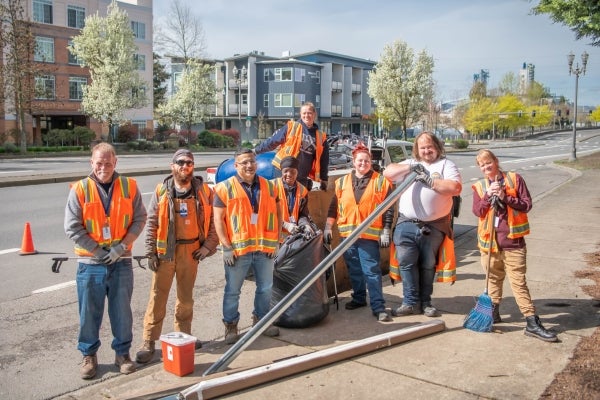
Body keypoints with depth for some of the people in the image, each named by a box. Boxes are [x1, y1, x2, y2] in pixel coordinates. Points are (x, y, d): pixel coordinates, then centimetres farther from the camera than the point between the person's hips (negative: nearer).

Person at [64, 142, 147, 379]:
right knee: (89, 312, 8)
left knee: (122, 310, 9)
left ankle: (122, 353, 25)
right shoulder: (80, 189, -4)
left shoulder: (129, 187, 0)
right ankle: (89, 355, 26)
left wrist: (121, 246, -11)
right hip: (90, 263, -1)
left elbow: (139, 219, 0)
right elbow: (72, 228, -6)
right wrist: (97, 251, -11)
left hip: (121, 261, 1)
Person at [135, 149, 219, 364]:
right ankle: (148, 342, 10)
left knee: (186, 297, 14)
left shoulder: (203, 191, 2)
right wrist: (151, 252, -5)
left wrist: (208, 245, -3)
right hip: (165, 251, -1)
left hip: (191, 251, 2)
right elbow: (151, 223, -1)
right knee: (158, 297, 1)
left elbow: (213, 220, 5)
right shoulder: (161, 191, -1)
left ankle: (184, 337, 29)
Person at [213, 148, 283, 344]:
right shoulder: (225, 188, -4)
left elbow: (277, 214, 13)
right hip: (237, 250, -3)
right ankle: (230, 326, 22)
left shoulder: (268, 186, 8)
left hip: (265, 248, 4)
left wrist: (276, 241, 4)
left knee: (265, 288, 15)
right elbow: (218, 219, -6)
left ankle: (261, 320, 35)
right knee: (232, 290, 6)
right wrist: (227, 247, -11)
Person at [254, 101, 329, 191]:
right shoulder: (291, 127, -3)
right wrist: (256, 150, 2)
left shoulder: (321, 137, 6)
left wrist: (324, 180, 10)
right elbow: (272, 141, 1)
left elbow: (324, 161, 10)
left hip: (302, 180, 4)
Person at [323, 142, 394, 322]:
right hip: (347, 233, 4)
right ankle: (359, 298, 31)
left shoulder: (381, 182, 0)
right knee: (354, 270, 14)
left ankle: (378, 307, -3)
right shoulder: (342, 182, 10)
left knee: (372, 271, -6)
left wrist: (385, 231, -6)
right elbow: (334, 207, 13)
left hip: (370, 235, -4)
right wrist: (328, 227, 7)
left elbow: (388, 209, -1)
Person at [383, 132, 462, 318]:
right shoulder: (410, 164, 17)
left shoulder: (446, 165, 7)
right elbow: (387, 172, 5)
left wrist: (430, 181, -15)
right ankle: (410, 302, 8)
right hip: (406, 225, 2)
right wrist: (409, 167, -7)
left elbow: (455, 187, -9)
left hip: (434, 227, -2)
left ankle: (425, 302, 19)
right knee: (406, 263, -1)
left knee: (428, 265, 7)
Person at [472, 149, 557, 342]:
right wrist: (488, 195, -16)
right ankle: (494, 313, 31)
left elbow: (527, 204, -5)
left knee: (519, 282, -3)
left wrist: (505, 197, -17)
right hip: (489, 241, 3)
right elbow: (477, 211, -4)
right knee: (494, 279, 16)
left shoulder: (514, 179, 0)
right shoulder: (479, 187, 6)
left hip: (513, 241, -2)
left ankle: (532, 323, 1)